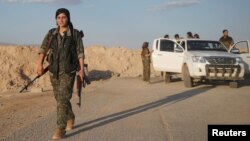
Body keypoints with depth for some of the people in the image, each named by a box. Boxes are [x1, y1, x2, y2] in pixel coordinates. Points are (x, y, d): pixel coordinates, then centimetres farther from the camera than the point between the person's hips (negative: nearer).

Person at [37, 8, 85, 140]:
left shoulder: (75, 34, -3)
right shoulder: (51, 33, 4)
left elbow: (80, 52, -4)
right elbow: (43, 49, -4)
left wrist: (82, 69, -12)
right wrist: (40, 64, -17)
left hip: (69, 71, -4)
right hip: (54, 71, 4)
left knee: (63, 99, -13)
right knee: (60, 98, 16)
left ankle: (60, 130, -11)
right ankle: (70, 118, 40)